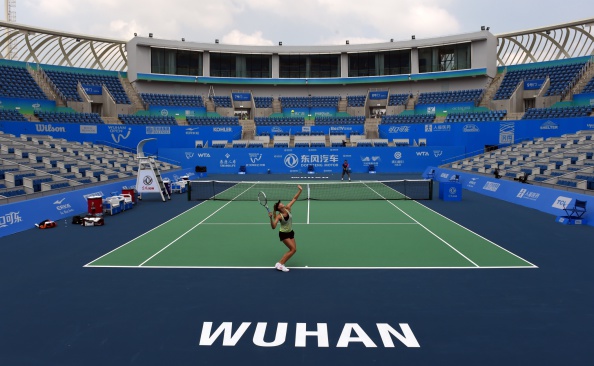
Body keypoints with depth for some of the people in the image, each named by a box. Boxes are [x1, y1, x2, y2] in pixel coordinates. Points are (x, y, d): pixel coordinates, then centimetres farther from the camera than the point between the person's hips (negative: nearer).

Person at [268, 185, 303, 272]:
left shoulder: (287, 208, -8)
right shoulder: (279, 216, -22)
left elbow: (294, 198, -4)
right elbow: (273, 227, -33)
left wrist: (300, 190, -13)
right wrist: (271, 218, -45)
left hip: (290, 232, 7)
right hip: (283, 234, -7)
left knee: (293, 250, 3)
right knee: (293, 249, -14)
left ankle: (281, 264, 10)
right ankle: (279, 264, -8)